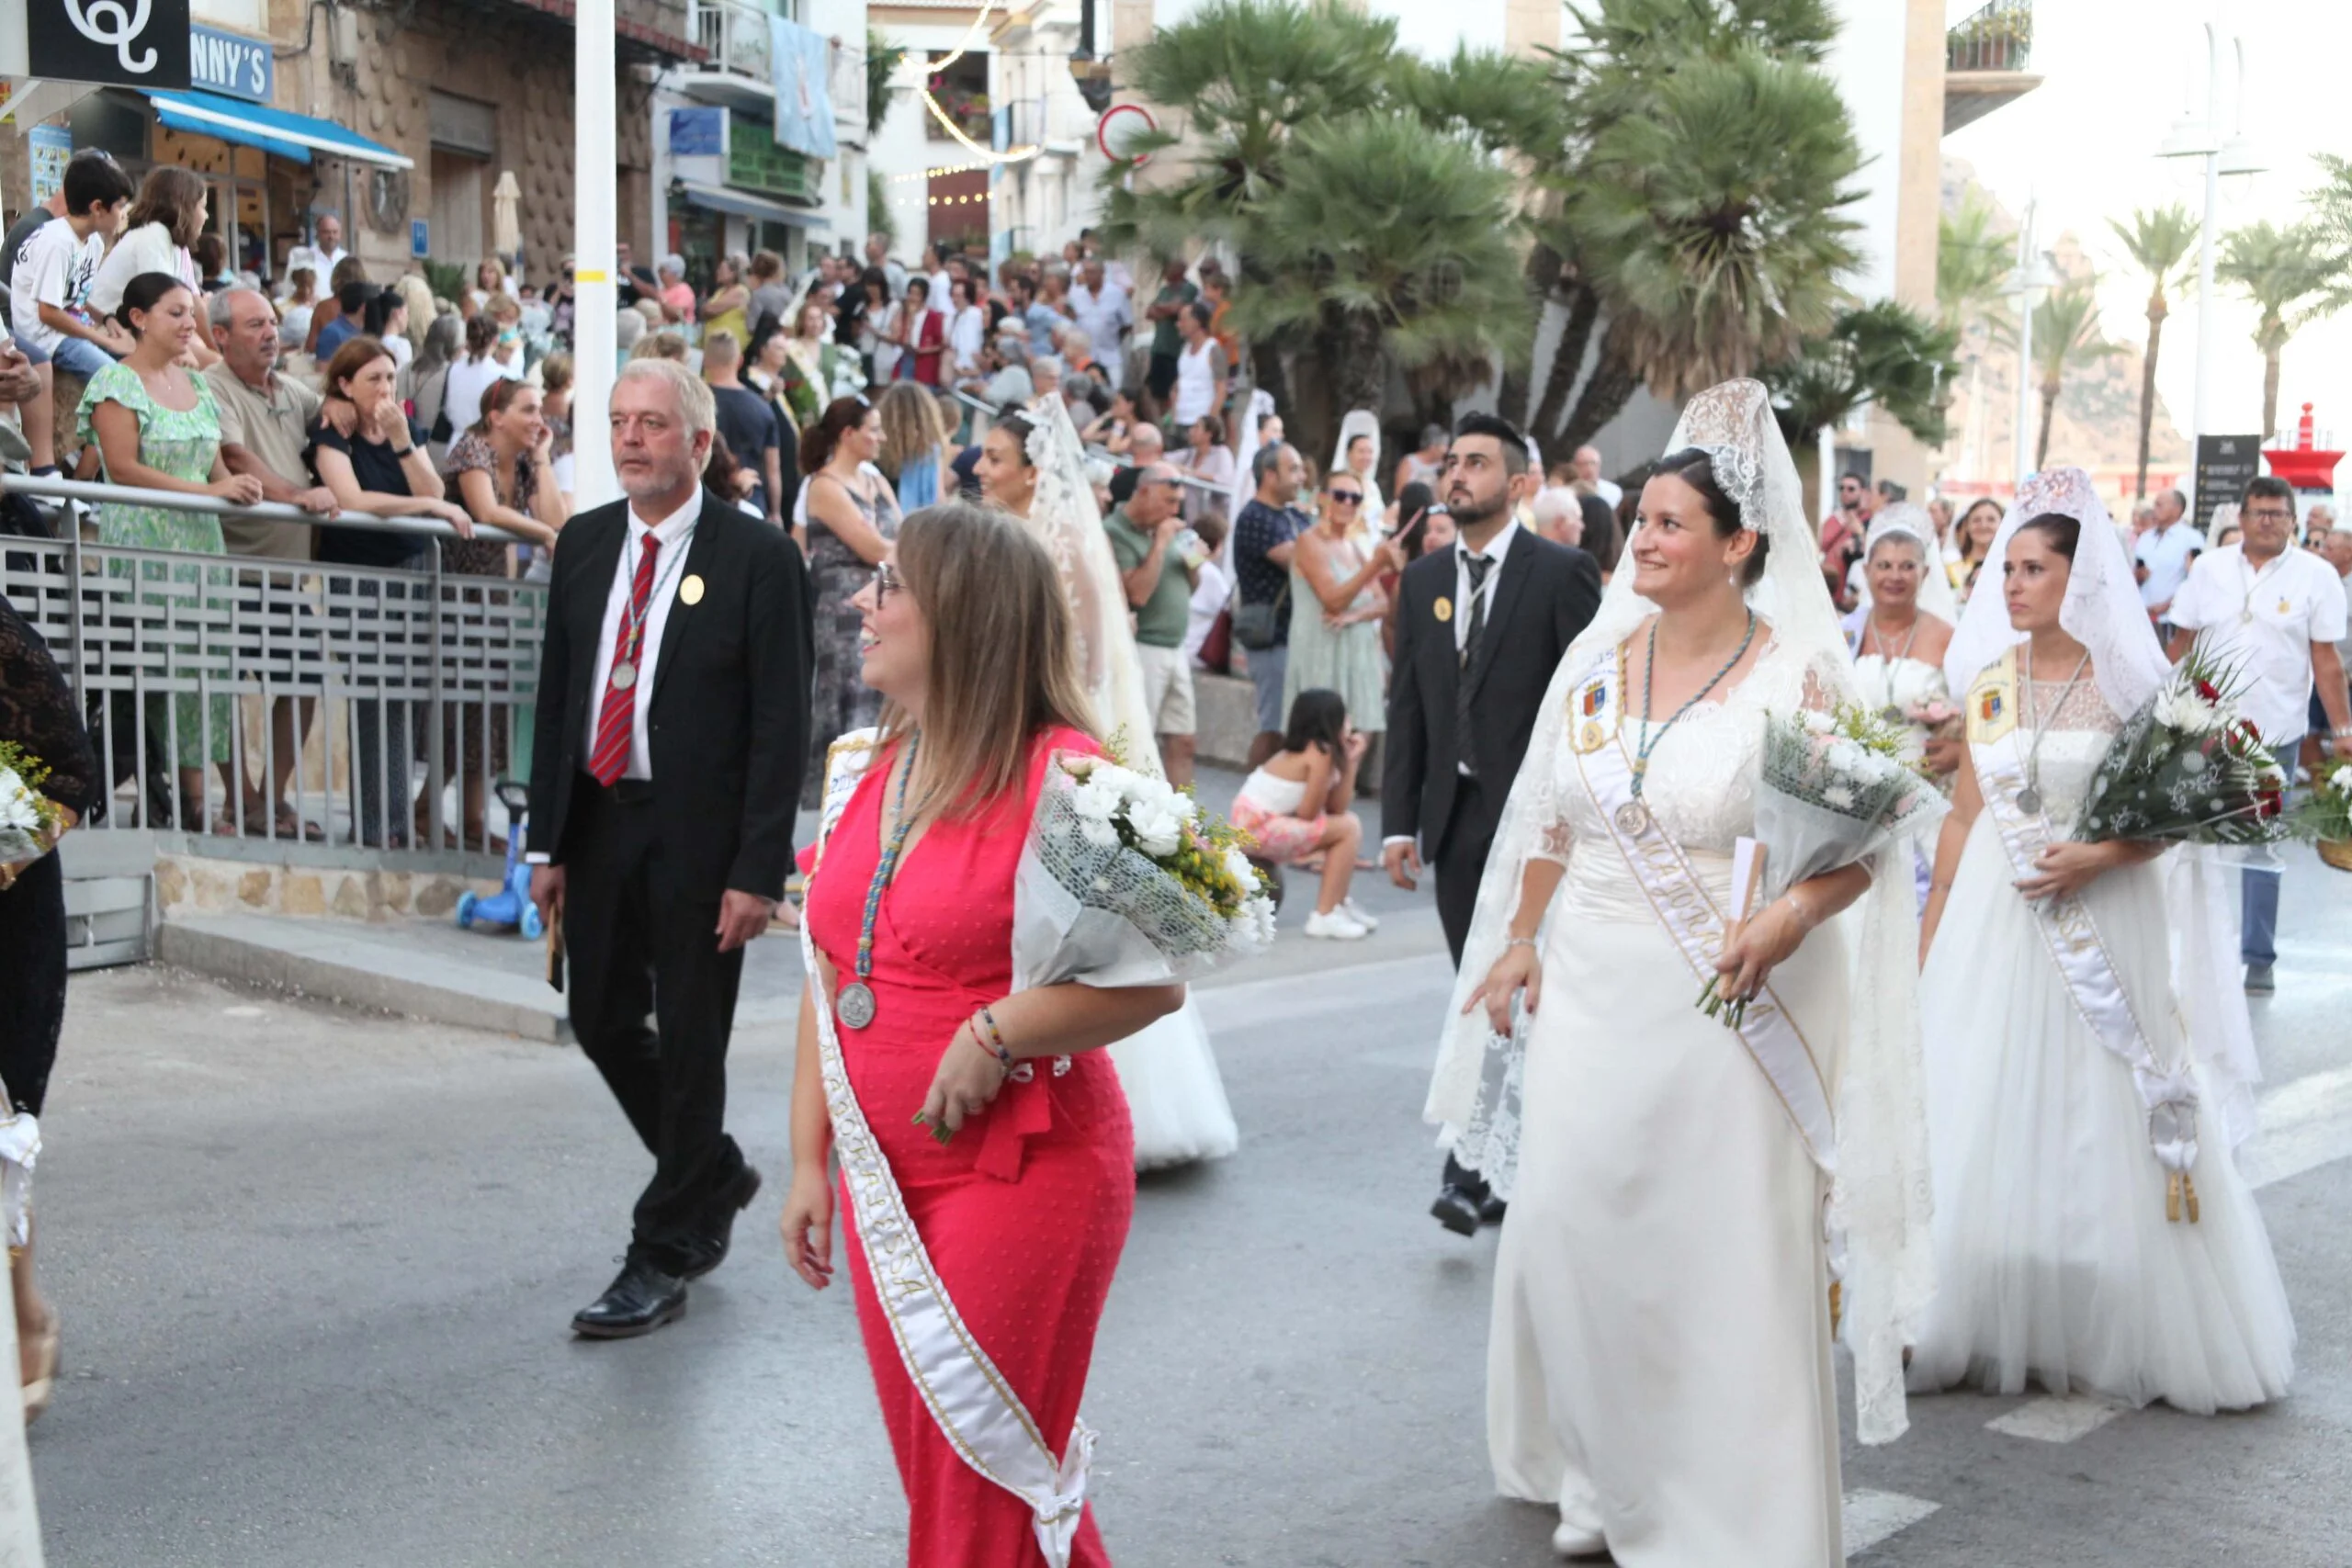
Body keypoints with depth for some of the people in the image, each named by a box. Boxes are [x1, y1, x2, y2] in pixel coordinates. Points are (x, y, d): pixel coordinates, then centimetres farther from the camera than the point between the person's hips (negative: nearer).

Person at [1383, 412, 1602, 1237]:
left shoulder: (1563, 572, -5)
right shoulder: (1422, 579, 11)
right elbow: (1406, 706, 11)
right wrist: (1398, 822, 6)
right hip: (1454, 819, 5)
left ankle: (1475, 1172, -3)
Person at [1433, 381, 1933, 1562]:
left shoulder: (1798, 677, -9)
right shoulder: (1598, 654, 4)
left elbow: (1856, 846, -8)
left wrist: (1794, 914, -26)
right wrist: (1519, 941, 11)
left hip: (1723, 1009, -4)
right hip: (1591, 992, 5)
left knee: (1722, 1254, 4)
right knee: (1571, 1232, 9)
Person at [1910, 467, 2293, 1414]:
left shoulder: (2127, 681, -4)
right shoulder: (1988, 678, 6)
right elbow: (1965, 813, 10)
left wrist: (2096, 855, -19)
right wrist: (1929, 933, 8)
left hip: (2102, 930, -3)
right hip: (1993, 927, 3)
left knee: (2104, 1135, 2)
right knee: (1987, 1126, 5)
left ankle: (2116, 1336, 16)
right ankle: (1991, 1327, 17)